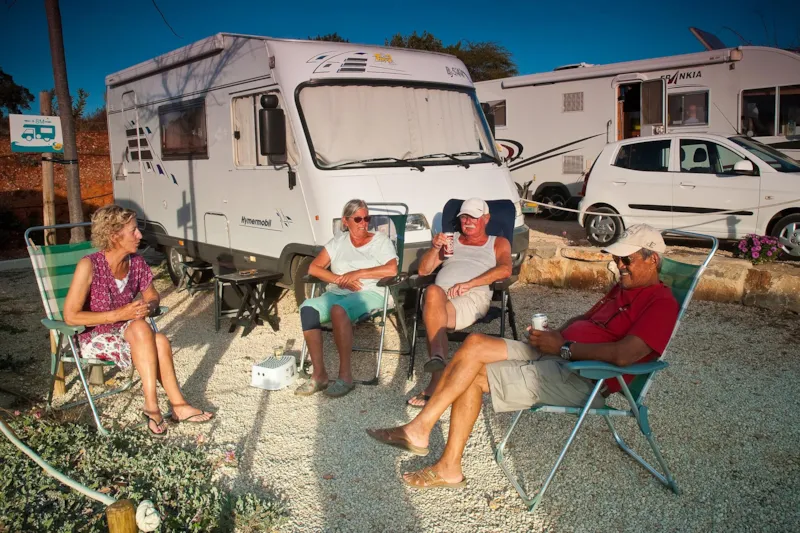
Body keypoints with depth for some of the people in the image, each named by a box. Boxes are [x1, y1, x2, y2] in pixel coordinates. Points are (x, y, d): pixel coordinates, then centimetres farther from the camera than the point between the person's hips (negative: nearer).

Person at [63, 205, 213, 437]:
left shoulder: (137, 263, -4)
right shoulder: (89, 266, -21)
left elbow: (152, 297, 11)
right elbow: (70, 316, -21)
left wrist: (148, 307, -14)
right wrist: (118, 315, -26)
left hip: (124, 334, 5)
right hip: (93, 339, -5)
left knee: (159, 341, -28)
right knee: (140, 328, -34)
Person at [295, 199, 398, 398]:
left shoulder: (380, 240, 7)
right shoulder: (338, 242, 16)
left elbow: (392, 270, -10)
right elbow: (314, 268, 7)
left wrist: (358, 273, -13)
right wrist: (340, 279, -9)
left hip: (369, 293, -4)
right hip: (336, 293, 4)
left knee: (338, 309, -37)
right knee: (308, 307, -28)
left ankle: (345, 375, -31)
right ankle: (319, 374, -25)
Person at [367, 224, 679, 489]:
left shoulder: (661, 303, -9)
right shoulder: (623, 288, 21)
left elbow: (623, 355, -23)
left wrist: (563, 347, -15)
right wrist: (554, 335, 5)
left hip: (581, 379, -9)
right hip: (554, 356, 9)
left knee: (474, 375, -15)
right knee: (475, 344, -10)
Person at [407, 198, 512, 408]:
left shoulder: (498, 243, 23)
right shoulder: (451, 239, 34)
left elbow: (505, 269, 0)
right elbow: (423, 270, 25)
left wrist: (468, 284, -14)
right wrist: (435, 248, 4)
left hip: (474, 296, -3)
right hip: (441, 293, 3)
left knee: (434, 315, -36)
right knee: (433, 291, -38)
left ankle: (437, 380, -38)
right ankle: (438, 357, -48)